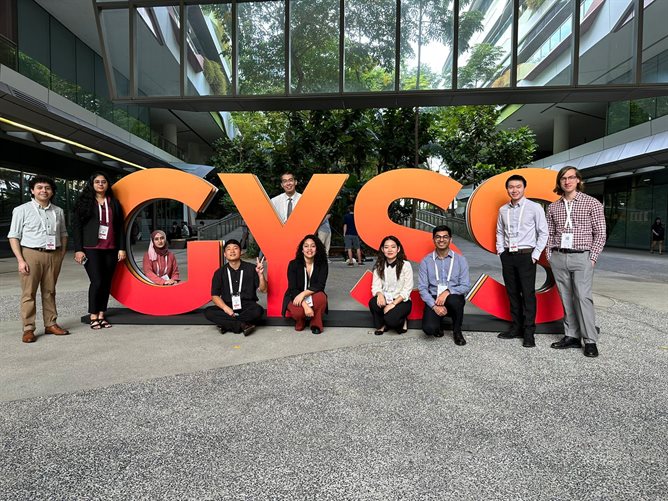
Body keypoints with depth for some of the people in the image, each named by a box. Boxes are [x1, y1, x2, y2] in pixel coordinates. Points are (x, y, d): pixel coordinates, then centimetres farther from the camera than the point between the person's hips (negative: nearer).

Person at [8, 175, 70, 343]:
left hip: (53, 255, 4)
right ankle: (28, 329, 4)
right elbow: (13, 236, -1)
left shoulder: (58, 211, 13)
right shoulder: (22, 210, 2)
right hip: (31, 254, -3)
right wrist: (20, 260, -10)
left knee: (49, 292, 9)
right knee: (28, 293, -2)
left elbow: (63, 234, 18)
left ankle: (51, 324, 16)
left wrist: (62, 254, 8)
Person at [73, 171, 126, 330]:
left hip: (110, 249, 3)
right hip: (91, 249, -3)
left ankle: (102, 315, 12)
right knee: (97, 281, -10)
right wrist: (78, 249, -7)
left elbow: (120, 227, 12)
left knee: (107, 282, 3)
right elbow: (76, 226, 0)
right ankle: (93, 317, 3)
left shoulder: (114, 203, 13)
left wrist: (121, 248, 5)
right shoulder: (84, 202, 4)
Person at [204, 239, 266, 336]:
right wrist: (225, 307, -18)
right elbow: (215, 296, 1)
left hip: (247, 307, -1)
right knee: (208, 312, -25)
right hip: (228, 307, 2)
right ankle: (243, 325, -25)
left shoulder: (251, 268, 0)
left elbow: (263, 290, -1)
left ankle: (226, 324, -20)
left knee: (258, 310, -34)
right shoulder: (220, 273, 4)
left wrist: (260, 274, -19)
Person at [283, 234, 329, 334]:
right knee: (298, 312, -34)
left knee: (321, 297, -34)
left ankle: (316, 324, -8)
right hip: (295, 298, -1)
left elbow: (320, 286, -17)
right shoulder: (293, 264, -13)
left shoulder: (322, 264, -9)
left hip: (312, 297, 1)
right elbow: (293, 288, -17)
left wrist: (303, 293, -32)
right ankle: (300, 322, 5)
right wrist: (305, 305, -30)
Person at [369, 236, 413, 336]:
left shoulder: (406, 265, -8)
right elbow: (376, 286, -1)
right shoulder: (379, 266, 3)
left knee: (391, 319, -31)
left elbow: (407, 289, -10)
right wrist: (380, 294, -25)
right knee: (373, 303, -31)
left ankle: (402, 321, 8)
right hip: (385, 300, 3)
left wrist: (393, 303, -20)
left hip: (402, 301, -3)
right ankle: (382, 325, 0)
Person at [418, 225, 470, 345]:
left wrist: (448, 292, -23)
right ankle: (438, 324, 13)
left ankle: (457, 331, -5)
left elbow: (466, 286, -5)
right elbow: (422, 287, -3)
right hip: (433, 300, 0)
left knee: (454, 300, -37)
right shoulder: (426, 261, 1)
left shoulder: (460, 260, 1)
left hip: (453, 298, 1)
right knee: (429, 329, -28)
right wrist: (434, 306, -17)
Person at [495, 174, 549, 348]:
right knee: (512, 293, 10)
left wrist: (536, 254, -7)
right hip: (507, 256, 5)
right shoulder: (503, 210, 8)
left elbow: (543, 233, -3)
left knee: (528, 294, -3)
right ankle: (516, 327, 20)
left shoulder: (534, 207, -4)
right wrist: (500, 250, 9)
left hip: (526, 255, -4)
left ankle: (529, 332, 3)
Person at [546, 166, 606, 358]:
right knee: (566, 298, 6)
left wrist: (592, 258, -6)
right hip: (558, 258, 4)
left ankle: (590, 341, -1)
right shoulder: (553, 207, 11)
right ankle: (572, 336, 14)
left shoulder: (592, 203, 2)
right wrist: (550, 256, 6)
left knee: (583, 297, -9)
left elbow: (600, 233, 1)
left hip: (581, 257, -3)